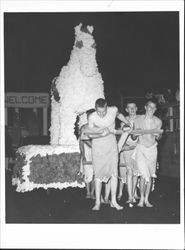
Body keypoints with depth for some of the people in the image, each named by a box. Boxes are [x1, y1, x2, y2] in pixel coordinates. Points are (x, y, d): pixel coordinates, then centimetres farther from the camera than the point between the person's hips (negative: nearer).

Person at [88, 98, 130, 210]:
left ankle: (114, 201, 2)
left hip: (111, 144, 2)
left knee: (114, 172, -4)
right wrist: (102, 133, -25)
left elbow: (119, 115, 13)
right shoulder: (92, 117, -17)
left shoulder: (113, 110, -12)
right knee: (99, 174, -1)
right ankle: (98, 202, 5)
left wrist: (129, 123, 25)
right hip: (98, 146, -1)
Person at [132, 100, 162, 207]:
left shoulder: (158, 121, 1)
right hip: (141, 148, -2)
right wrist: (137, 133, -22)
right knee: (144, 175, -14)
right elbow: (134, 136, 0)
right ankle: (141, 198, 0)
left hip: (152, 149, 2)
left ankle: (146, 199, 13)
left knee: (150, 175, 3)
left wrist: (157, 135, -17)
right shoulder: (138, 120, -4)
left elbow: (158, 137, 6)